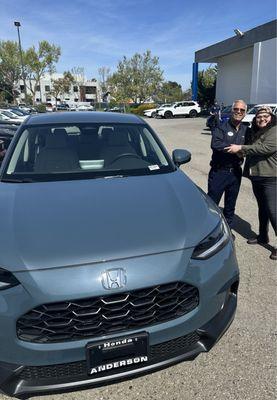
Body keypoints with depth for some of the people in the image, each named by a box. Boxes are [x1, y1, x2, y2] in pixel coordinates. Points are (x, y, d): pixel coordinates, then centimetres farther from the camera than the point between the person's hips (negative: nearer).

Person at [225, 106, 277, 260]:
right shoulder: (254, 132, 15)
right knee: (262, 208, 17)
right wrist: (242, 151, 9)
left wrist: (241, 148, -24)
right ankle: (263, 236, 32)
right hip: (256, 176, 8)